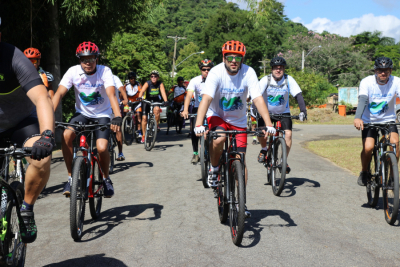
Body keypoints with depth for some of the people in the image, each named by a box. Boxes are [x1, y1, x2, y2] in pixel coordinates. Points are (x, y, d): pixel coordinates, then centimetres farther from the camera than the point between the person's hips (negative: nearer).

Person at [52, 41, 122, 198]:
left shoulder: (104, 71, -18)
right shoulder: (73, 71, -13)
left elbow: (111, 94, -31)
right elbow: (59, 93, -21)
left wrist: (118, 117, -48)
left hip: (102, 115, -2)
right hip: (82, 113, 2)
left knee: (102, 148, -23)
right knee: (66, 136, -26)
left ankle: (106, 178, 8)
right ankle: (71, 177, -10)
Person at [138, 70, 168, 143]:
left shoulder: (160, 84, -14)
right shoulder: (147, 83, -19)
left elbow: (163, 92, -28)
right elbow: (142, 91, -34)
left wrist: (166, 101, -45)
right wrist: (140, 97, -55)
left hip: (156, 101, 0)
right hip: (147, 101, 0)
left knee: (157, 109, -34)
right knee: (144, 118, -5)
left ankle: (157, 125, -11)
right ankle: (143, 135, 9)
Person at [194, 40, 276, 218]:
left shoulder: (248, 73, -19)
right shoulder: (216, 72, -23)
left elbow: (258, 99, -26)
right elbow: (206, 98, -34)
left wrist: (269, 125, -37)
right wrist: (199, 125, -47)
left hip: (238, 120, 2)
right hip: (217, 116, -2)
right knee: (218, 141, -34)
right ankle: (214, 169, -3)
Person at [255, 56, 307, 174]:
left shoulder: (289, 80, -15)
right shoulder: (266, 80, -17)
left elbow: (298, 95, -20)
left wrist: (303, 110, -33)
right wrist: (254, 109, -43)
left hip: (283, 112, 1)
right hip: (267, 112, -1)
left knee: (288, 133, -18)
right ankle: (264, 149, 11)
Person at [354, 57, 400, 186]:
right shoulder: (367, 82, -17)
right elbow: (362, 100, -30)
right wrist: (357, 118, -48)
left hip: (388, 120, 1)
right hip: (369, 121, -1)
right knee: (368, 148, -19)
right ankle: (364, 172, 11)